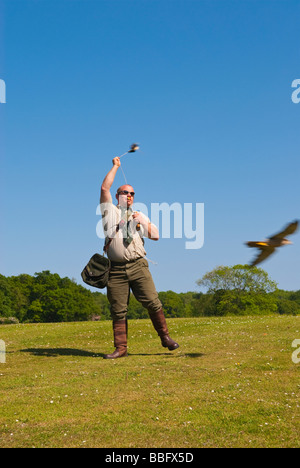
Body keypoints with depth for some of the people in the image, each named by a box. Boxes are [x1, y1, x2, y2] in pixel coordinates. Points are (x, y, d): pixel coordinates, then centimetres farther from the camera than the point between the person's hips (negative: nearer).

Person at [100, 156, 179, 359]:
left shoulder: (140, 216, 22)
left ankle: (165, 337, 7)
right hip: (116, 269, -1)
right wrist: (116, 166, 11)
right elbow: (105, 188, 2)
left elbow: (156, 236, 17)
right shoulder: (111, 211, 14)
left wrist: (144, 223, 1)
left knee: (152, 302, -7)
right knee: (118, 311, -1)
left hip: (138, 266, 1)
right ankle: (121, 348, 5)